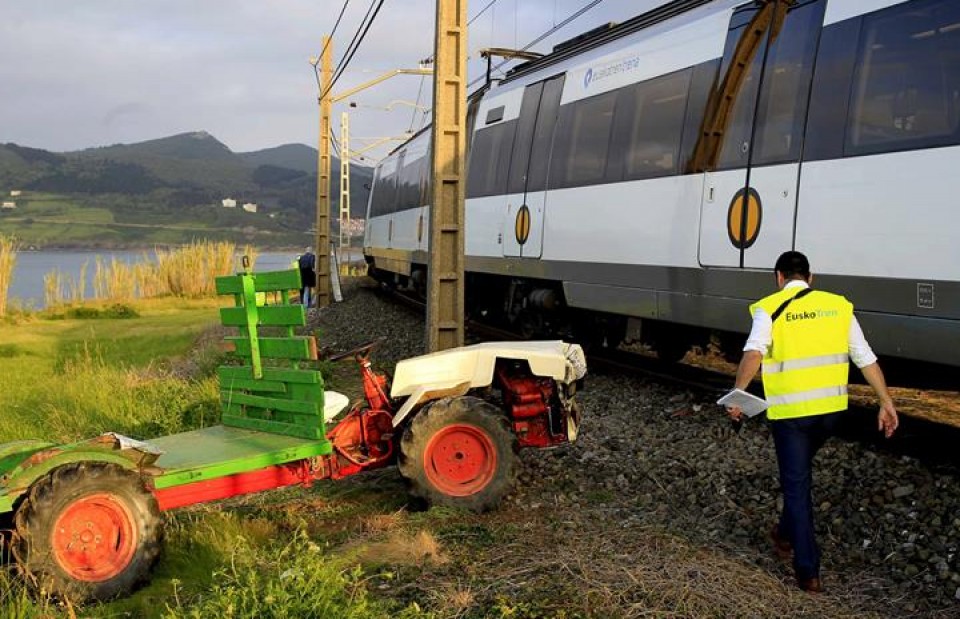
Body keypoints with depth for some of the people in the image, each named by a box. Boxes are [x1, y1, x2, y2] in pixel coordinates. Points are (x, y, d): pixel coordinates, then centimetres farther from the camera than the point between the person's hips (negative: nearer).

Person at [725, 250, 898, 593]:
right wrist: (886, 402, 10)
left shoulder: (770, 308, -4)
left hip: (790, 410, -4)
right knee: (800, 472, 28)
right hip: (831, 408, 4)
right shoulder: (838, 305, 8)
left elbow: (753, 352, -23)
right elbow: (866, 358, 7)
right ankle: (787, 534, 44)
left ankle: (808, 571, 6)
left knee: (797, 485, 6)